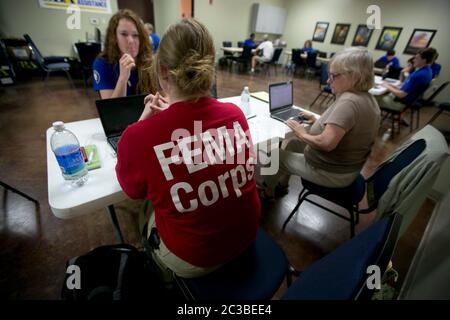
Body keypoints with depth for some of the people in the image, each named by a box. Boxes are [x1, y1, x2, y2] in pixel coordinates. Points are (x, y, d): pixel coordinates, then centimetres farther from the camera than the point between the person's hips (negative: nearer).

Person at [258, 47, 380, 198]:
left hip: (331, 172, -9)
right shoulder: (367, 99, 4)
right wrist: (318, 121, 5)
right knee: (294, 143, 22)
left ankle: (266, 191, 32)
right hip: (345, 166, 10)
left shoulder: (349, 102, -28)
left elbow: (326, 143, -34)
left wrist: (303, 134, -16)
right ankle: (281, 185, 34)